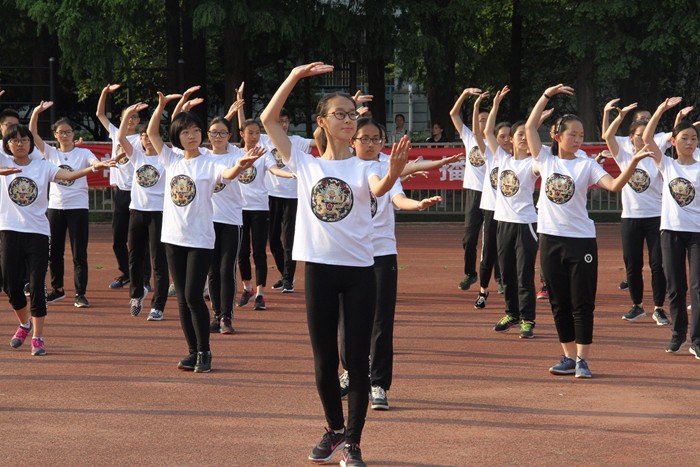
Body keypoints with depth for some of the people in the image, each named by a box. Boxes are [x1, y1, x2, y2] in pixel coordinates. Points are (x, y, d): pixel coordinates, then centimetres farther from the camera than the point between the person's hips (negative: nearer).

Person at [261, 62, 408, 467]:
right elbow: (269, 120, 0)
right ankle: (334, 429, 28)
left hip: (359, 270, -1)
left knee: (357, 359, -2)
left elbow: (379, 189, -22)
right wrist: (295, 76, -7)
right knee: (324, 358, 10)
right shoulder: (306, 164, 5)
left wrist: (394, 171, -45)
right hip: (319, 267, 1)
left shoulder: (364, 167, 1)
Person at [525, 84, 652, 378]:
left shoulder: (586, 165, 1)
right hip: (551, 240, 2)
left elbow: (615, 185, -13)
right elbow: (530, 127, 3)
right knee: (559, 303, 8)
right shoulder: (546, 161, 6)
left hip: (581, 241, -2)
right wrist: (547, 96, 2)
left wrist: (633, 163, -27)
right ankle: (569, 357, 17)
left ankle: (582, 360, 1)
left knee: (582, 304, -2)